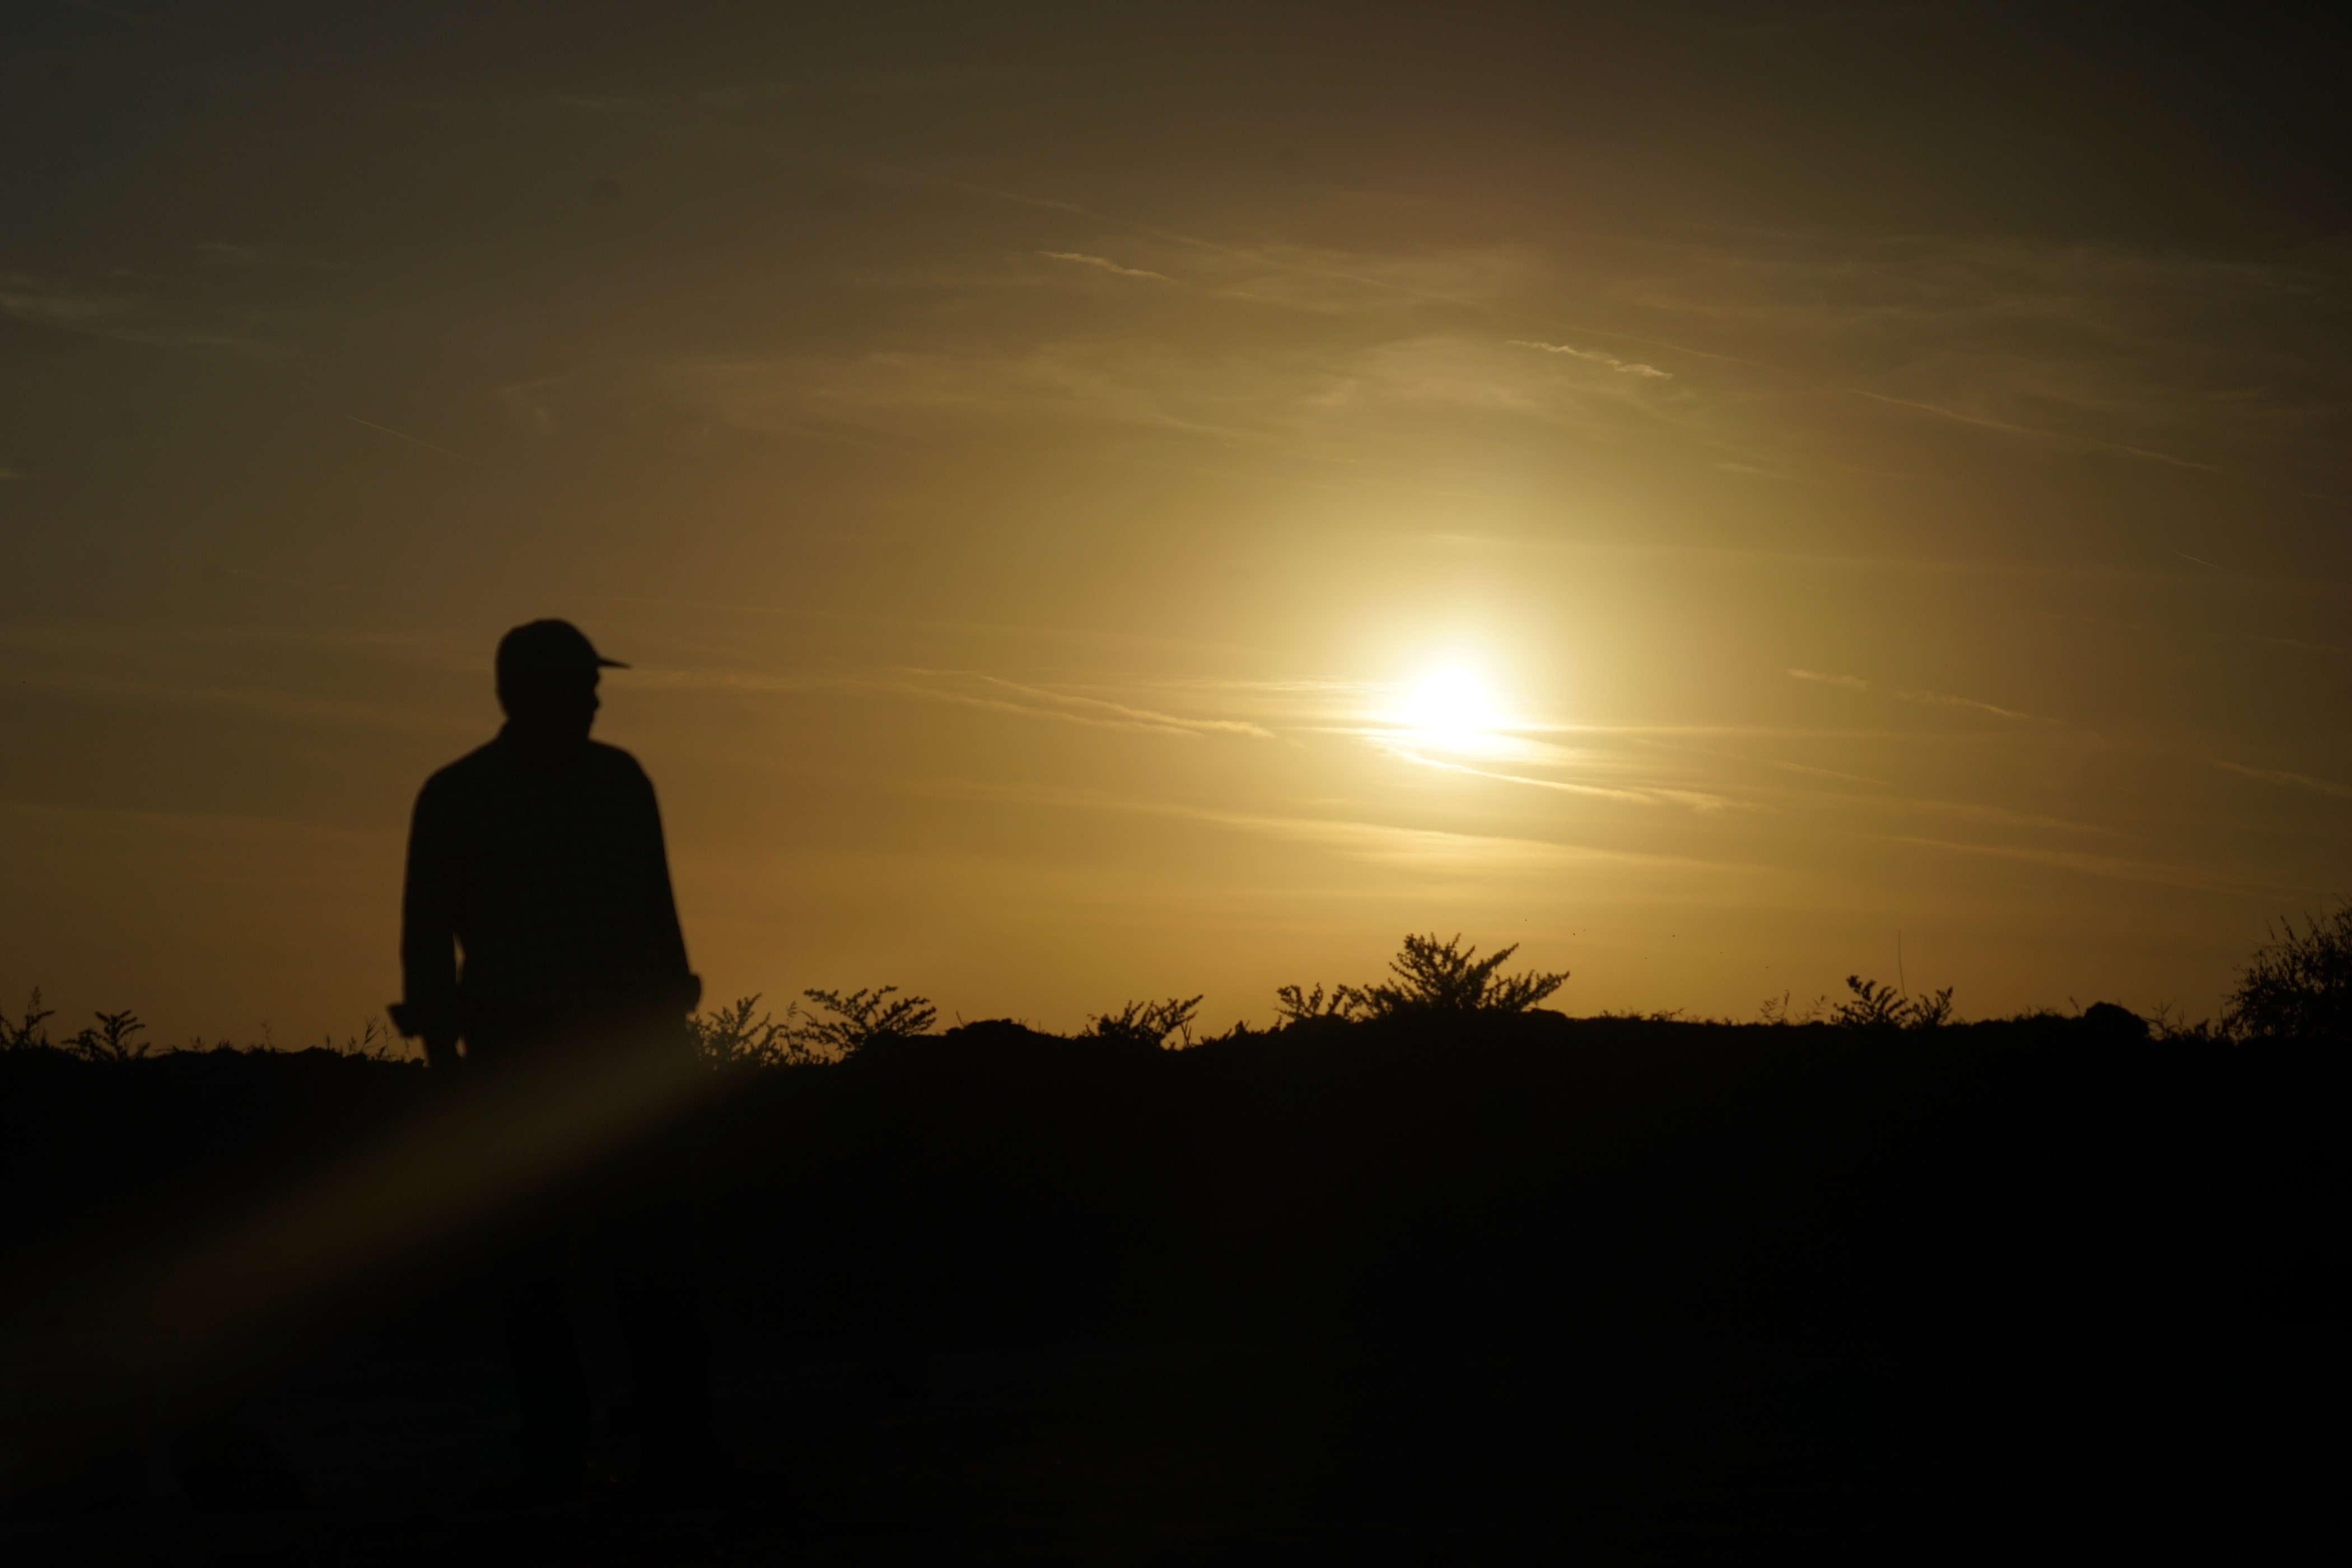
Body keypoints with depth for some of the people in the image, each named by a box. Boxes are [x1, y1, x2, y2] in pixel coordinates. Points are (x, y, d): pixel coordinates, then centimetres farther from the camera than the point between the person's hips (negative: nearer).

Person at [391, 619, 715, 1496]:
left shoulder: (622, 781, 5)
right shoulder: (454, 798, -3)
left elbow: (658, 915, 10)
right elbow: (427, 939, -2)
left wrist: (678, 1033, 7)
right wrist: (444, 1068, -7)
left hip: (623, 1048, 2)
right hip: (517, 1054, -2)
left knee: (655, 1246, -6)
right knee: (535, 1255, -1)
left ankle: (678, 1446, -6)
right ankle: (552, 1448, 7)